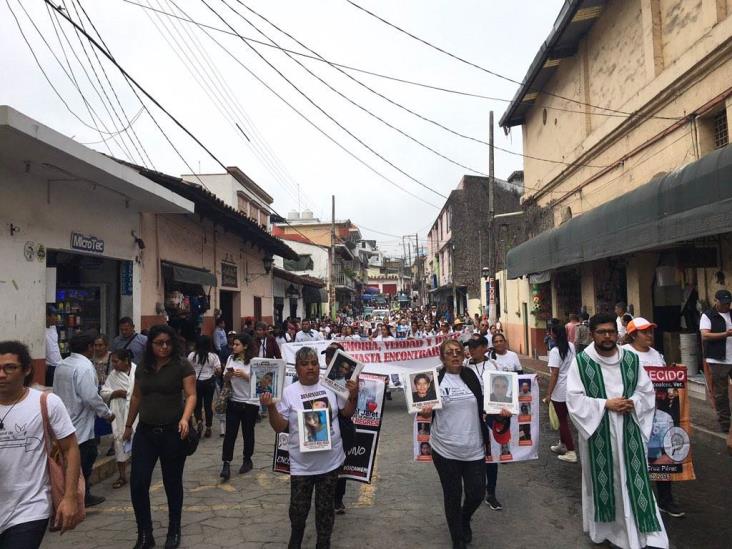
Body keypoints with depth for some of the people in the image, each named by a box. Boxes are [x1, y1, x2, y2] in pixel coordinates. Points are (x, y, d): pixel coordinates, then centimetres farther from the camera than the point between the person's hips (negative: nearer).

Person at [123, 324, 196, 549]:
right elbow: (136, 397, 17)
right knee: (138, 483, -1)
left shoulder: (182, 365, -9)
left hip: (172, 432, -4)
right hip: (145, 431, 4)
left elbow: (190, 395, -14)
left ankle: (174, 531, 27)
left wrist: (185, 418, -30)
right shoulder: (142, 368, 7)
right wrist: (128, 425, 22)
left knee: (172, 482, 9)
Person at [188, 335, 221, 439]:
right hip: (209, 382, 0)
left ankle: (199, 421, -11)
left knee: (197, 404, 14)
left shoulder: (192, 355, -5)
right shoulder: (213, 356, -7)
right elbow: (218, 371, -10)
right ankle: (208, 428, 13)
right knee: (208, 405, 8)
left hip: (196, 382, 0)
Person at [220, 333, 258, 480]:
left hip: (250, 403, -3)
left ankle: (247, 460, 29)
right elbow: (225, 379, 10)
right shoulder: (231, 359, 2)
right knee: (230, 433, -3)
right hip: (234, 401, 3)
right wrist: (228, 374, -11)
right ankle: (226, 464, 2)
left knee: (248, 433, 11)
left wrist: (244, 376, -21)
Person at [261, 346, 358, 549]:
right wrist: (270, 407, -23)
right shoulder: (289, 392, -9)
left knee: (326, 507, 15)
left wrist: (353, 395, -10)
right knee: (298, 508, 12)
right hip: (302, 463, -1)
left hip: (330, 460, 2)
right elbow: (280, 427, -8)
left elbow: (346, 413, 6)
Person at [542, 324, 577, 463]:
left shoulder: (555, 351, -20)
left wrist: (548, 394, -17)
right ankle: (562, 445, 36)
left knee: (563, 420, 3)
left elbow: (555, 374, -21)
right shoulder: (571, 346, 0)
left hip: (560, 391, -7)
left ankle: (571, 453, 7)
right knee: (563, 417, 21)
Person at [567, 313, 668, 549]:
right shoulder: (581, 362, -8)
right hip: (598, 433, -2)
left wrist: (634, 403, -11)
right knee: (601, 479, 10)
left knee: (632, 480, 4)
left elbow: (647, 390, 9)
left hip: (628, 432, 2)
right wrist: (605, 404, -17)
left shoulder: (631, 359, 2)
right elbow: (574, 398, -10)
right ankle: (601, 528, 30)